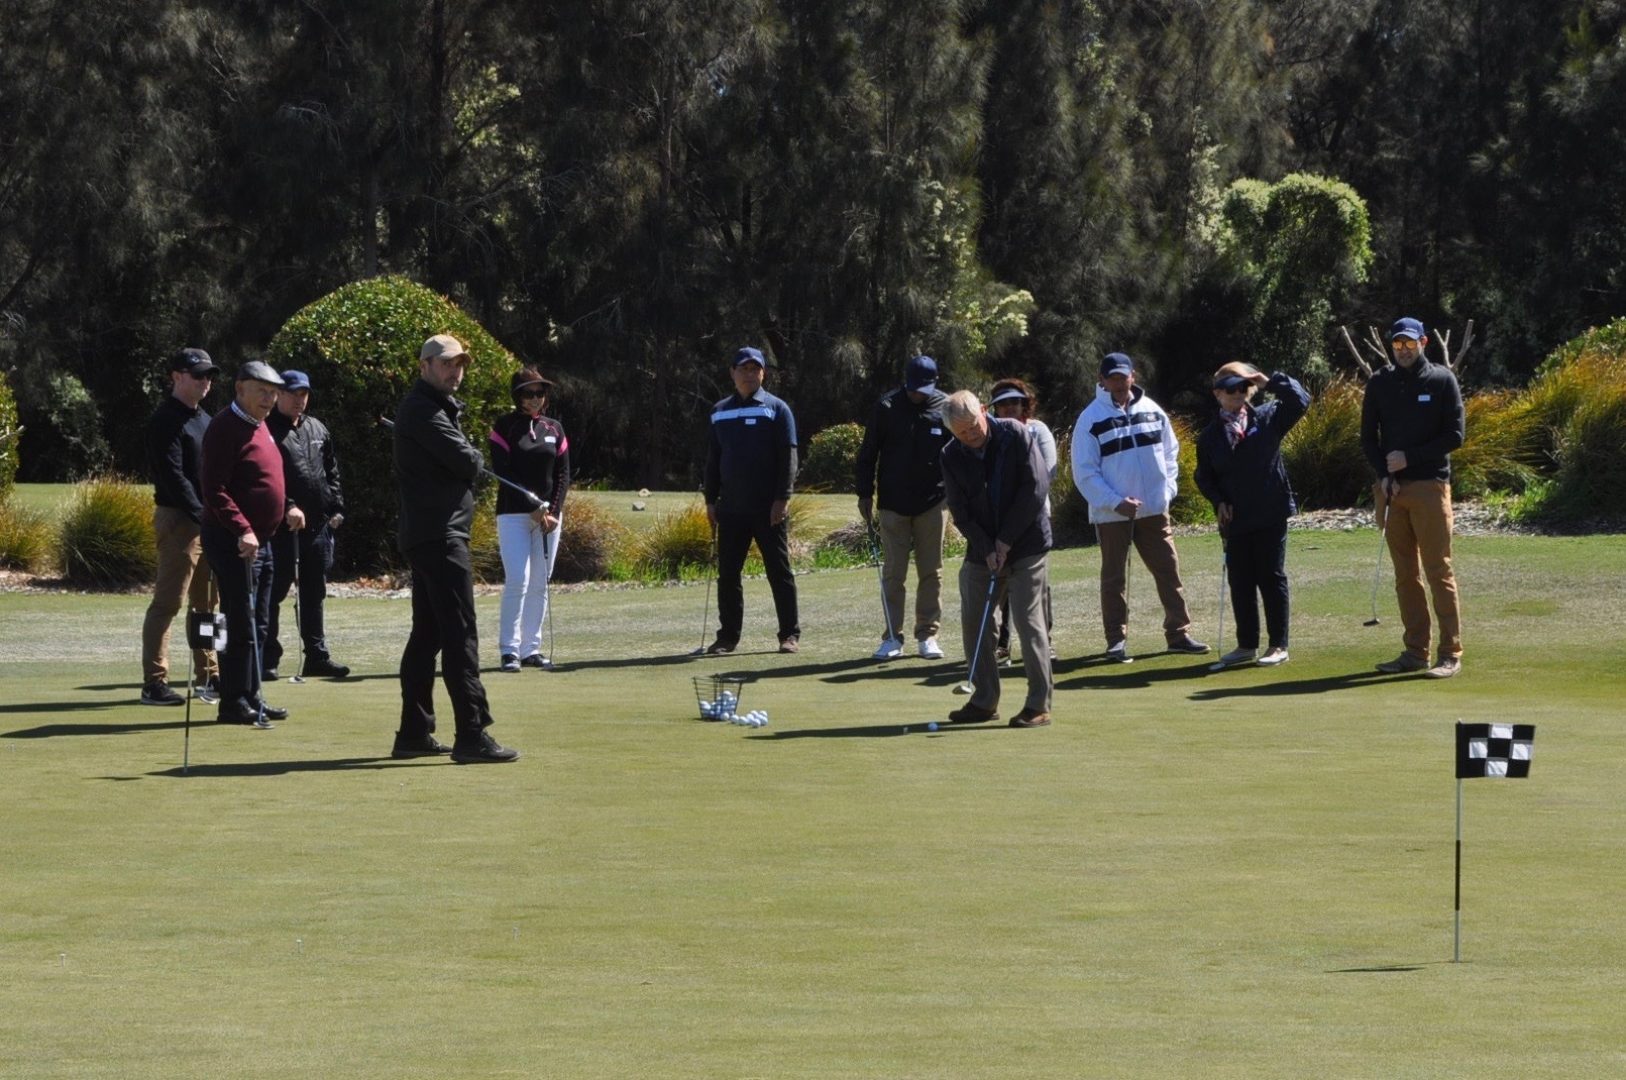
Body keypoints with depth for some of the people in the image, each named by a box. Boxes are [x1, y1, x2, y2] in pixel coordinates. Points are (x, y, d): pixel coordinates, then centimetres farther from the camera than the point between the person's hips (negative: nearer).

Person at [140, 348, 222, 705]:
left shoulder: (204, 420, 18)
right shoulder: (166, 421, -10)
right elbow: (173, 476, -19)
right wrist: (202, 515, -23)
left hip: (209, 521, 9)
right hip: (179, 519, -9)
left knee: (208, 604, 13)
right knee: (168, 602, -9)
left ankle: (209, 675, 19)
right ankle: (154, 683, -10)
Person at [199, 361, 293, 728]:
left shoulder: (260, 427, 16)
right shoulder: (225, 428, -14)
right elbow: (214, 488, -20)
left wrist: (286, 507, 12)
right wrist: (242, 529, -28)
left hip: (259, 539, 10)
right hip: (233, 542, -10)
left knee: (255, 624, 13)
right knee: (241, 624, -9)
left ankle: (251, 698, 19)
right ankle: (234, 703, -6)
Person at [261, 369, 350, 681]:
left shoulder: (318, 430, 16)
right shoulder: (268, 431, -4)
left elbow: (332, 473, 20)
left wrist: (336, 508, 10)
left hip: (318, 525, 7)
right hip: (281, 525, -6)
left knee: (314, 593, 12)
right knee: (274, 591, -5)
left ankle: (317, 656, 18)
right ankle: (266, 659, -4)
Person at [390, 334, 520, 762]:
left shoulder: (436, 407, 21)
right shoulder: (423, 410, -12)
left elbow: (467, 464, 17)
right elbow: (466, 462, -17)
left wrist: (467, 460, -3)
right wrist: (474, 458, 3)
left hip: (429, 535, 11)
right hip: (440, 535, -11)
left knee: (427, 633, 12)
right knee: (459, 633, -12)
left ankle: (414, 734, 15)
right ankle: (472, 735, -16)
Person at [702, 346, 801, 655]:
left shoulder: (776, 409, 0)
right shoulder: (719, 412, 13)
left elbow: (788, 457, -5)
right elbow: (712, 459, 17)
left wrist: (782, 497, -13)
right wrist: (711, 500, 10)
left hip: (768, 510, -4)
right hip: (731, 509, 4)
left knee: (780, 572, 0)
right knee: (727, 574, 5)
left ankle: (790, 635, 6)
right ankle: (728, 636, 13)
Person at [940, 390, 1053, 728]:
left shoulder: (1016, 435, -11)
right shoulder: (952, 456, 0)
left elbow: (1036, 488, -13)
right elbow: (959, 510, 0)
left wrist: (1006, 540, -12)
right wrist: (986, 549, -13)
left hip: (1026, 545, -5)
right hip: (981, 551, 5)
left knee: (1029, 623, -9)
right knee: (973, 623, 5)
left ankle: (1039, 705, -6)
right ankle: (984, 701, 17)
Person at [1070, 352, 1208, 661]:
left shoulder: (1151, 411, 5)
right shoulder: (1091, 418, -8)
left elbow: (1170, 452, 15)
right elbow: (1084, 472, -9)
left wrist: (1167, 488, 0)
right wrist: (1115, 502, -16)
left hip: (1154, 509, 4)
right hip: (1110, 513, -4)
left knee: (1169, 571, 4)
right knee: (1114, 578, 3)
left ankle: (1179, 633, 11)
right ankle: (1116, 640, 9)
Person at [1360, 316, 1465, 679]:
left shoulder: (1442, 380, 0)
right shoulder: (1380, 383, 10)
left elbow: (1455, 434, -4)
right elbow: (1368, 436, 11)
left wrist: (1409, 457, -10)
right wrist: (1384, 474, -4)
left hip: (1429, 485, -4)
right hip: (1391, 487, 4)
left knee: (1438, 571, -7)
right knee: (1405, 574, 5)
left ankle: (1450, 653, -6)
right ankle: (1415, 651, 10)